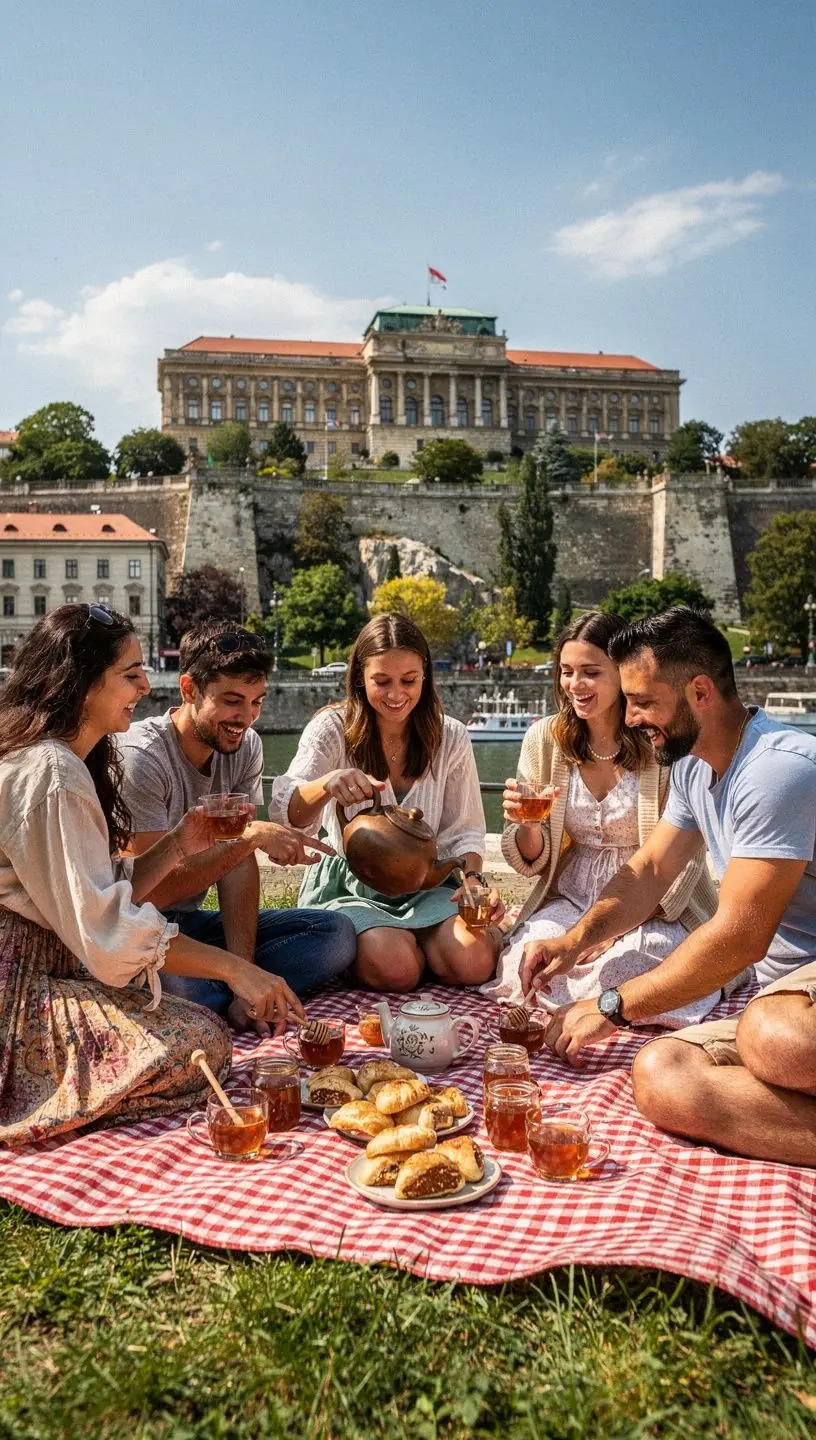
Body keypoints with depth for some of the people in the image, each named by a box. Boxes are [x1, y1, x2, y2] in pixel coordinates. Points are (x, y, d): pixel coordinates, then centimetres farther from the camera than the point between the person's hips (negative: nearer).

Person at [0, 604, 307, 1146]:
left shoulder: (72, 764, 13)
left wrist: (180, 843, -1)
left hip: (51, 971, 10)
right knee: (202, 1043, -18)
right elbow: (101, 927, -23)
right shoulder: (50, 773, -20)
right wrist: (233, 967, -19)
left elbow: (101, 898, 11)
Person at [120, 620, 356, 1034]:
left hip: (193, 922, 6)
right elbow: (155, 888, -24)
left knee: (336, 933, -11)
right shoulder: (141, 757, -21)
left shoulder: (246, 746, -1)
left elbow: (238, 864, -7)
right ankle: (247, 1001, -12)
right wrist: (252, 836, -32)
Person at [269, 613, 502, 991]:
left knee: (474, 965, -22)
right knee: (396, 968, -30)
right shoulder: (333, 728, -10)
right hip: (348, 885, -2)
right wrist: (327, 785, -48)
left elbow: (463, 831, 5)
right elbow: (286, 811, -25)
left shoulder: (450, 738, -1)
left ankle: (413, 938, 8)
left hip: (425, 885, 3)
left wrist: (473, 881, -17)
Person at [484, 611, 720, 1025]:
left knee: (630, 963, -32)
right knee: (527, 957, -26)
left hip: (654, 907, -2)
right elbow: (534, 860, 6)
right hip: (571, 899, 3)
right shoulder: (544, 739, 1)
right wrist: (527, 826, -18)